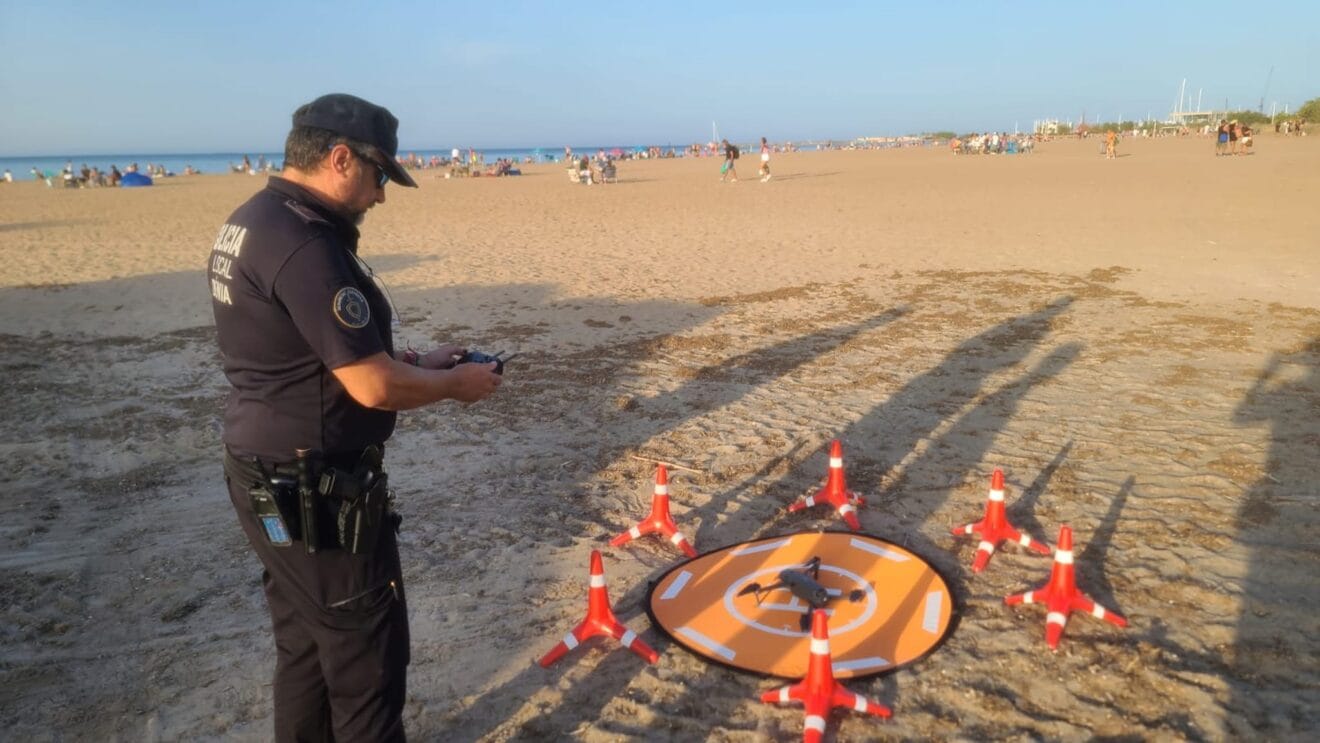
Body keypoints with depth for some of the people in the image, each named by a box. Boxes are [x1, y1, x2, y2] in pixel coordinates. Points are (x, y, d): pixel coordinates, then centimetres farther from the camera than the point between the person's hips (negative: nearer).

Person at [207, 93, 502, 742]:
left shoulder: (249, 222, 9)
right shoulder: (305, 244, -24)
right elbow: (374, 386, -25)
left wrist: (415, 360, 12)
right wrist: (456, 383, -8)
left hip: (269, 477, 10)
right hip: (315, 492, -10)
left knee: (305, 645, 23)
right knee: (367, 656, 6)